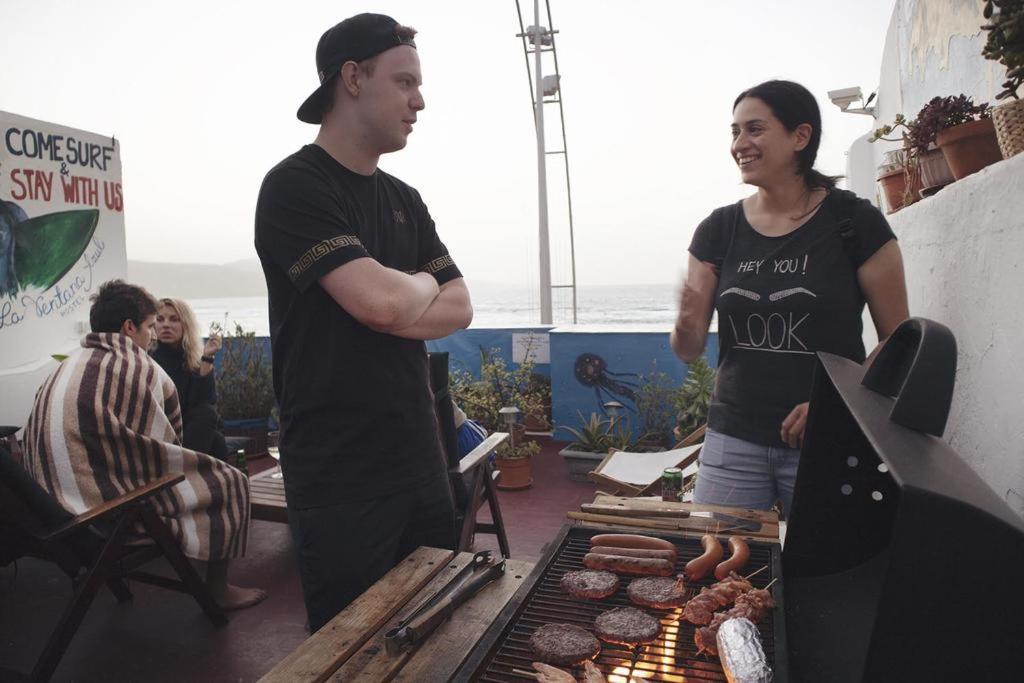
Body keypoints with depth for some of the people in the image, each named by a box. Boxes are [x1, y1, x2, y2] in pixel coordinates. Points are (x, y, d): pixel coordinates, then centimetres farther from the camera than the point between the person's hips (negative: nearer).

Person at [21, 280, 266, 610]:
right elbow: (172, 433, -3)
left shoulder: (67, 365, 12)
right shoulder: (138, 367, -11)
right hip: (106, 503, -9)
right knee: (227, 482, 2)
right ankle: (218, 590, 12)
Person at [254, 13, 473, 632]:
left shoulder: (404, 200, 11)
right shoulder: (295, 186, -12)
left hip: (420, 458, 7)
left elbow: (459, 309, 6)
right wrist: (423, 283, -3)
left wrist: (398, 300, -12)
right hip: (341, 476, -7)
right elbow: (383, 302, -24)